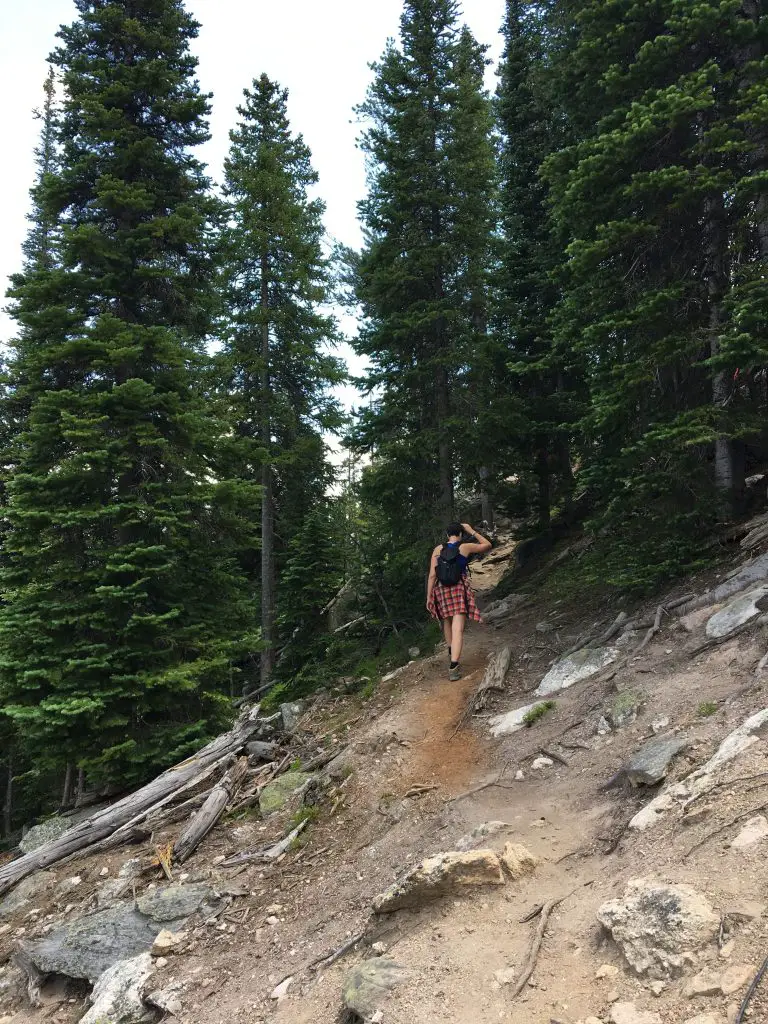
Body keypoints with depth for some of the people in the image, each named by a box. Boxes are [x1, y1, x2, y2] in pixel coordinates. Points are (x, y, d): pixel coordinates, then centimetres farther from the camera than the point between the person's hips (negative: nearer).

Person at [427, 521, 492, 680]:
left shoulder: (438, 549, 4)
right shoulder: (466, 547, 0)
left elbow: (432, 575, -1)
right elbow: (488, 545, 17)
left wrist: (429, 597, 3)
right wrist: (471, 531, 20)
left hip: (441, 589, 3)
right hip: (460, 589, -3)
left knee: (447, 621, 26)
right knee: (458, 629, -9)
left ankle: (452, 654, 41)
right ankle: (454, 666, -21)